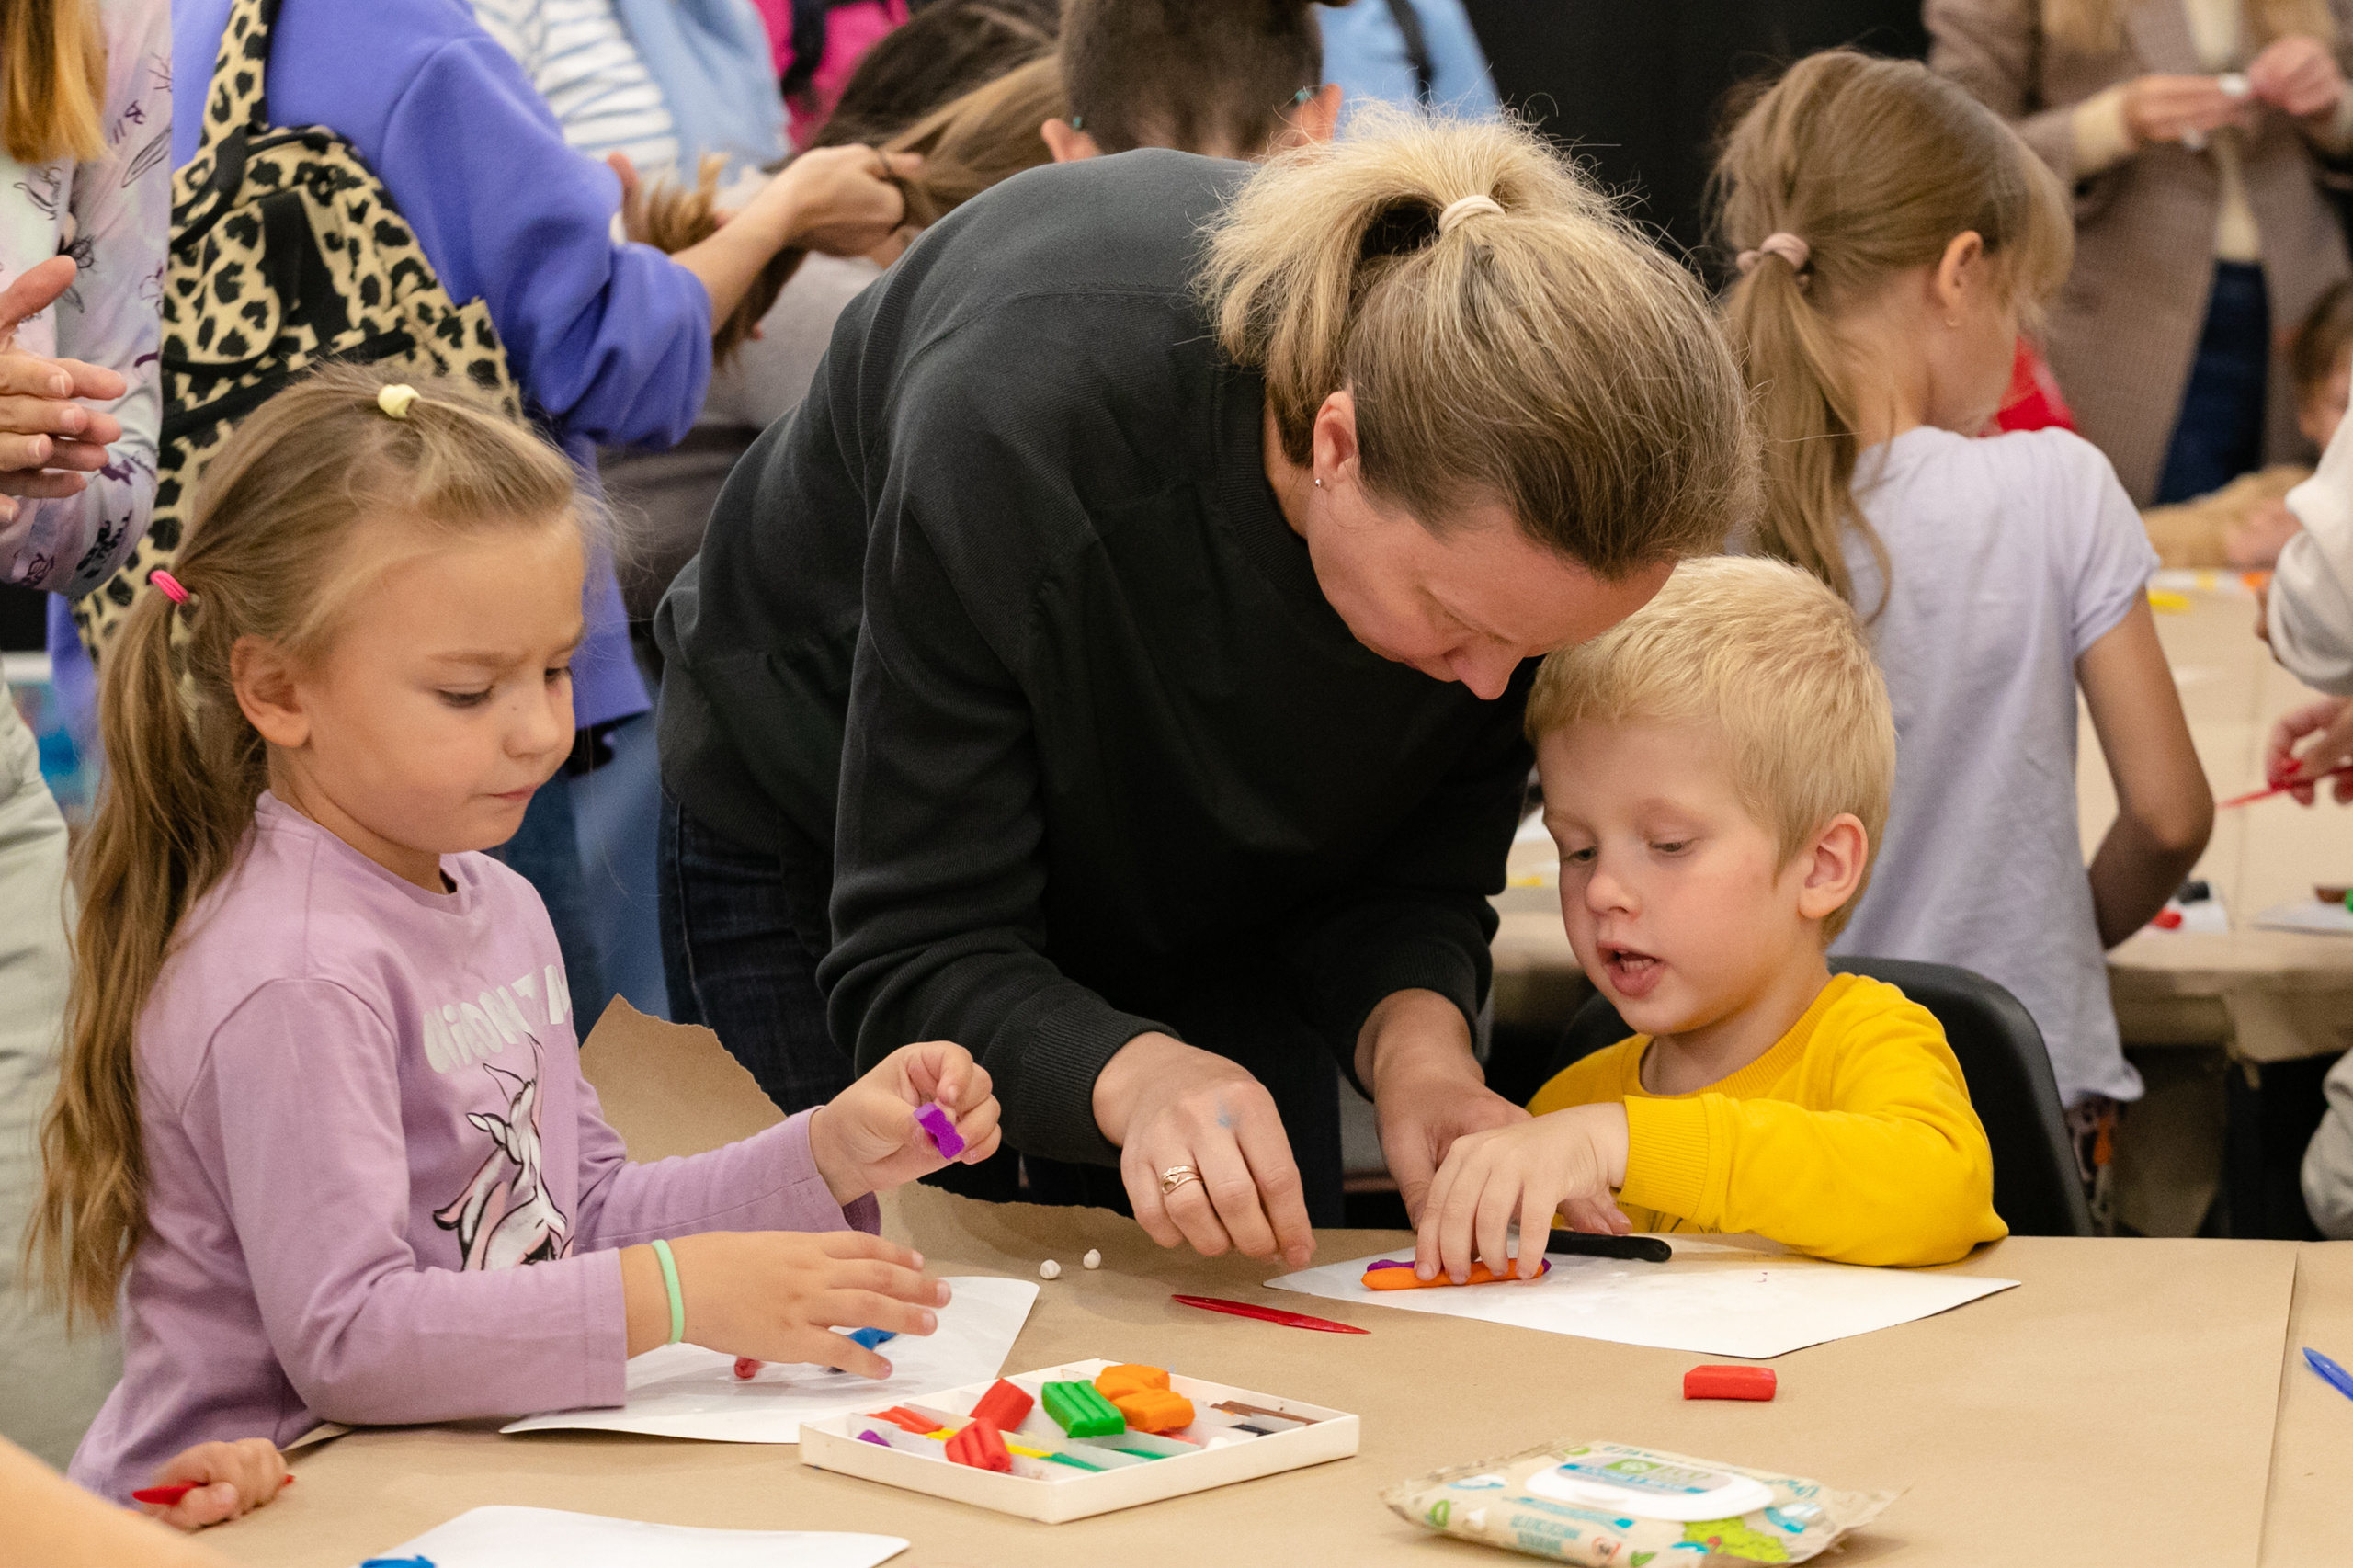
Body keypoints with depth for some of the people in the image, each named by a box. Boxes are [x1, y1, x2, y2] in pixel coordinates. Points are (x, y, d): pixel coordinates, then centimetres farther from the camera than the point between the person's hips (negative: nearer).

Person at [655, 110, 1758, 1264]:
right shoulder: (1024, 429, -43)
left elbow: (1420, 864, -17)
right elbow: (915, 960, -38)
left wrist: (1415, 1041, -38)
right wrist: (1135, 1077, -57)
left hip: (1197, 887, 4)